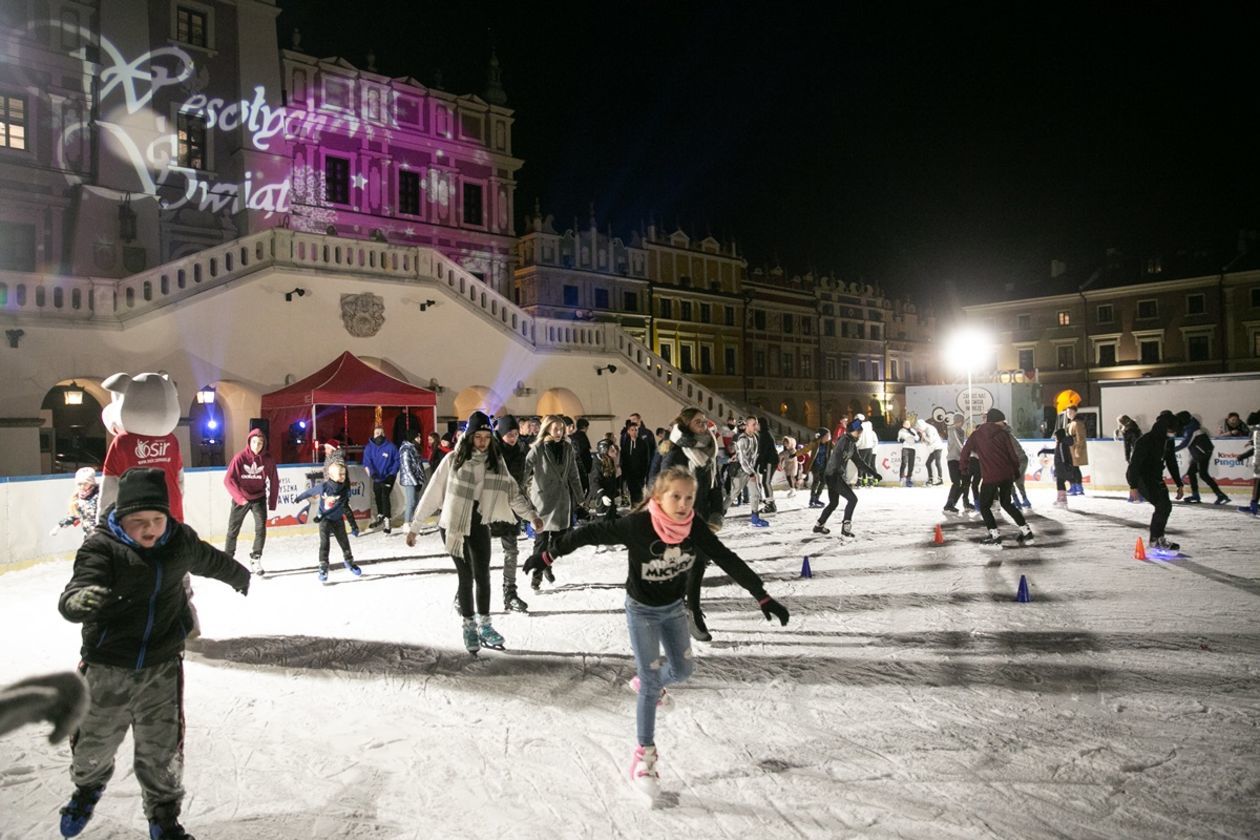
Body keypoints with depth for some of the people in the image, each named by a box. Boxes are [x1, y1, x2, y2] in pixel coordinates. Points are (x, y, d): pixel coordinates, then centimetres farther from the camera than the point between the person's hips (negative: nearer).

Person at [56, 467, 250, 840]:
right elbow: (71, 598, -31)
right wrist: (80, 600, -55)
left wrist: (238, 575, 35)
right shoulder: (101, 547, -17)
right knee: (93, 743, 18)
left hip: (162, 667, 2)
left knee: (162, 752, 6)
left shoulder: (180, 540, -5)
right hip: (106, 667, -1)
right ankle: (88, 786, 53)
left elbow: (210, 560, 17)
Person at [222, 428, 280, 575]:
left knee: (261, 528, -12)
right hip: (240, 498, -1)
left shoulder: (268, 459, -11)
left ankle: (255, 560, 0)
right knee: (233, 530, 10)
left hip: (259, 498, 1)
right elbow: (228, 480, -14)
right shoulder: (240, 457, -16)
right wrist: (239, 498, -23)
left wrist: (272, 502, -1)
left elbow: (274, 482, -2)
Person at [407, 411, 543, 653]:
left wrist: (532, 514, -12)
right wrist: (414, 526, -2)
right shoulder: (453, 460, -9)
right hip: (453, 525, -2)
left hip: (479, 525, 2)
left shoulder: (496, 462, 0)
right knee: (466, 577, 1)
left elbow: (513, 492, 1)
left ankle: (484, 624, 20)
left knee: (482, 576, 2)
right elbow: (432, 494, -5)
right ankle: (469, 626, 20)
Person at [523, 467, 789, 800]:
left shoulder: (695, 526, -20)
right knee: (653, 685, -1)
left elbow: (728, 560, -14)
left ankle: (646, 679, 46)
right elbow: (590, 533, -24)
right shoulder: (637, 525, -32)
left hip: (674, 607, 5)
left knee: (683, 669, 14)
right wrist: (549, 554, -18)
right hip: (642, 610, -4)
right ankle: (645, 754, 17)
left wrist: (763, 596, -12)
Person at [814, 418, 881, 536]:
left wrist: (874, 473, 23)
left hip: (840, 476, 10)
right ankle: (846, 526, -7)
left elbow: (859, 461, 23)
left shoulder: (852, 444, 15)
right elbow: (837, 458, -25)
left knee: (833, 503, 18)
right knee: (852, 499, -10)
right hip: (834, 476, -10)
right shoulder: (844, 440, -15)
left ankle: (819, 525, 27)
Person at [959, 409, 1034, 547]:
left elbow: (965, 452, 3)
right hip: (1007, 475, 3)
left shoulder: (976, 435, 4)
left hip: (990, 477, -3)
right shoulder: (1003, 434, 4)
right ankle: (1026, 531, 20)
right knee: (1006, 503, 22)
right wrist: (1014, 471, 17)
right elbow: (1013, 455, 1)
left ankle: (995, 536, -2)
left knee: (984, 506, 10)